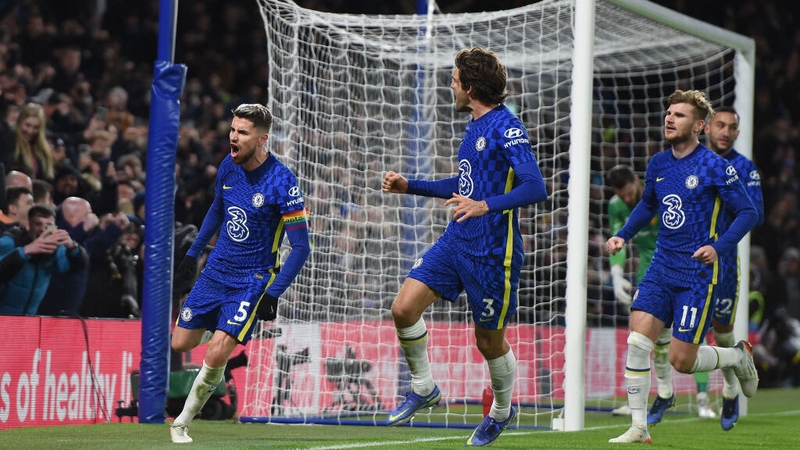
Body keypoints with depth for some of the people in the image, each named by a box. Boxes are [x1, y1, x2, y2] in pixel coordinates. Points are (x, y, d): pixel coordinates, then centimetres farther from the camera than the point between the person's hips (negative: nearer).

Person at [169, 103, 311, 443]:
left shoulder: (282, 183, -19)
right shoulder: (228, 166, -2)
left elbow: (301, 247, -16)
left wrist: (273, 295, -21)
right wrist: (193, 253, 21)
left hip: (252, 280, -6)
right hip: (216, 271, 6)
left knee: (216, 355, -17)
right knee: (181, 343, 6)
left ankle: (182, 422, 2)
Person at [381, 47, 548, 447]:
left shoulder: (507, 128, -16)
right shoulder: (475, 126, 12)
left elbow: (535, 187, -26)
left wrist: (486, 206, -38)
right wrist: (409, 186, 24)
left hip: (492, 252, -8)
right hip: (455, 243, 8)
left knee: (489, 340, 6)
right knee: (404, 309, -5)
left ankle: (502, 410, 32)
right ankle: (423, 388, 15)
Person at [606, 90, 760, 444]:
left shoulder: (714, 166, -11)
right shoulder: (658, 163, 8)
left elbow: (748, 212, -8)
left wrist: (719, 247, -22)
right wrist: (623, 235, 12)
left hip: (697, 274, -5)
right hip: (661, 269, 5)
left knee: (681, 360, -5)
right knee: (637, 341, -11)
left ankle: (738, 357, 26)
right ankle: (638, 427, -4)